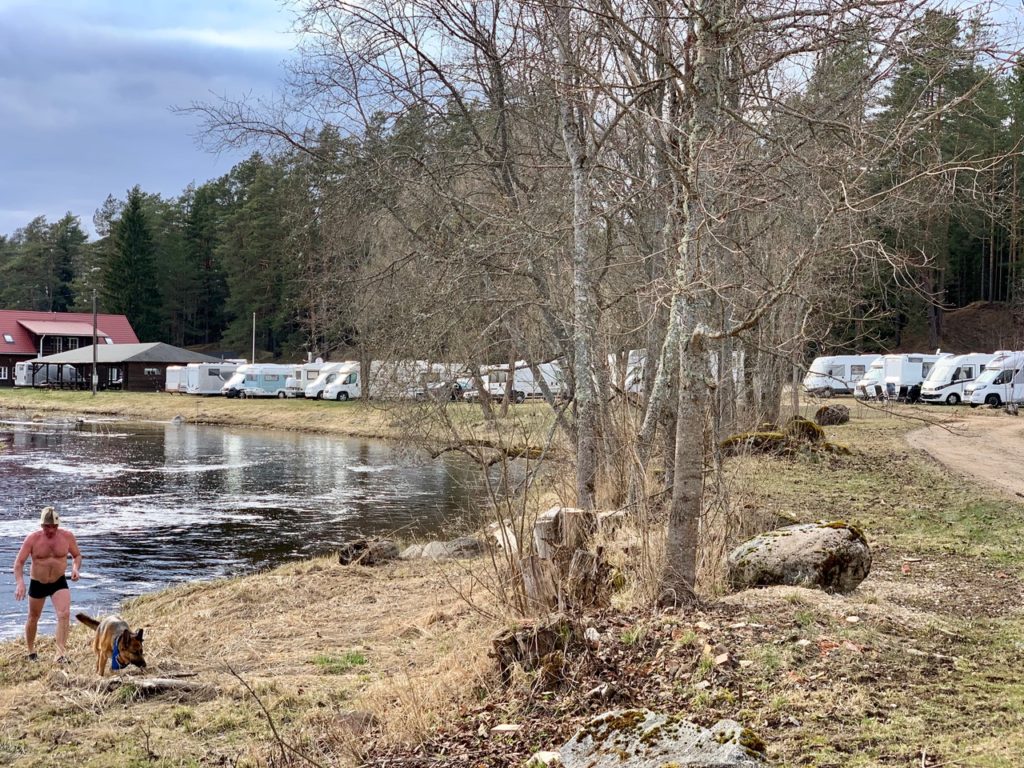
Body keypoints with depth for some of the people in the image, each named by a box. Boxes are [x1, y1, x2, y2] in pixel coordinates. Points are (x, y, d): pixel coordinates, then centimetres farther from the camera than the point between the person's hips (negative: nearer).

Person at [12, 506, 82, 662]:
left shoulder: (67, 536, -10)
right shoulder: (32, 538, -15)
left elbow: (77, 556, 6)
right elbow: (19, 562, -13)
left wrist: (76, 568, -16)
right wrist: (20, 582, -27)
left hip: (59, 583, 0)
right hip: (37, 584, 0)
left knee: (64, 614, -22)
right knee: (33, 618, 16)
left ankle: (61, 652, -22)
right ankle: (31, 651, 38)